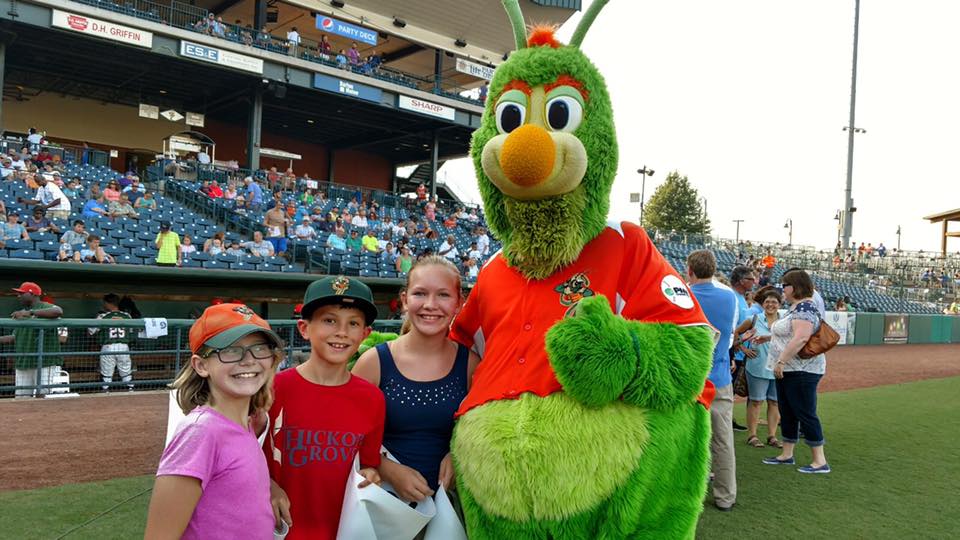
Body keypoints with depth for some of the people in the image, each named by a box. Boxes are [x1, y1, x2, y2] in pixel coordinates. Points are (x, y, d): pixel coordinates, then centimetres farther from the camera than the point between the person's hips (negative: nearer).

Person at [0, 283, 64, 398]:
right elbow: (15, 337, 23)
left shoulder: (45, 307, -6)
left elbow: (58, 312, -30)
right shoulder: (21, 313, 18)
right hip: (22, 364, 8)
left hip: (44, 363, -8)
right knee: (20, 398, 8)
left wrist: (30, 313, -34)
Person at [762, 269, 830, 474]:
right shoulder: (796, 308, 15)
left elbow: (801, 338, -30)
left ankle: (820, 461, 3)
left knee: (806, 414, -5)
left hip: (801, 372, -11)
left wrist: (781, 360, -28)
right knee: (787, 413, 15)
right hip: (788, 370, 11)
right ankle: (786, 455, 25)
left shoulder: (804, 309, -18)